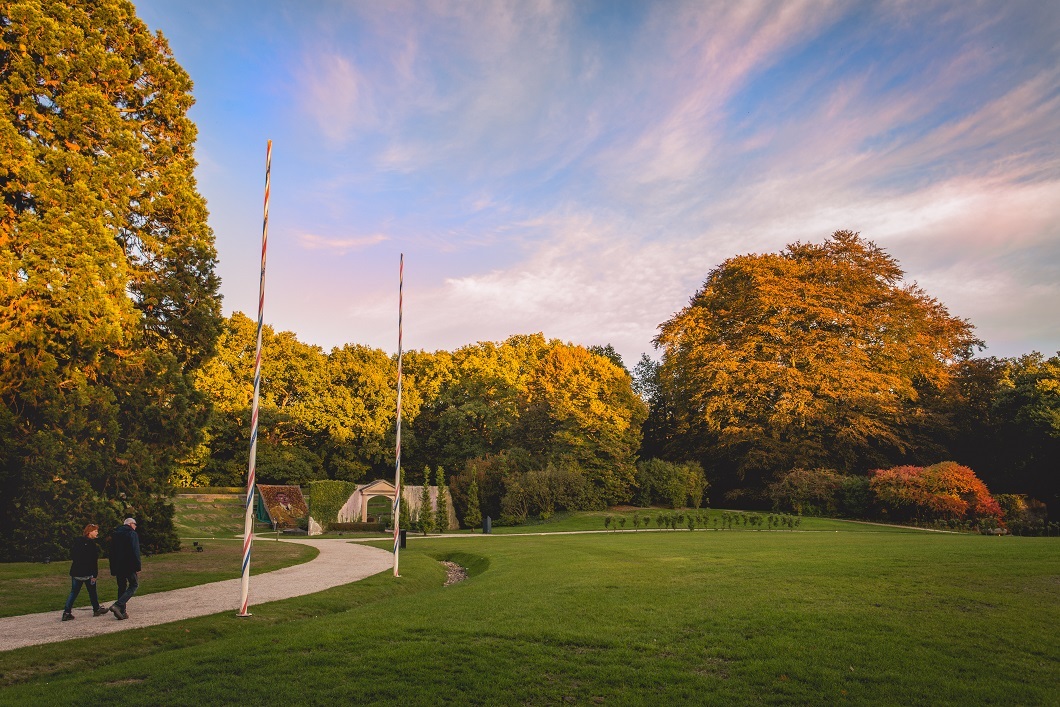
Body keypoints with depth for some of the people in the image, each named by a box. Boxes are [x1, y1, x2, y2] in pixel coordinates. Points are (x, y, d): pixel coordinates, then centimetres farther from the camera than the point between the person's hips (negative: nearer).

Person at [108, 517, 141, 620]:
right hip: (129, 565, -7)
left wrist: (113, 569, 19)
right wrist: (137, 566, -12)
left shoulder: (115, 534, 15)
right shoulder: (132, 534, -7)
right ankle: (117, 605, -15)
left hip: (117, 566, 7)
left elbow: (112, 553, 17)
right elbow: (135, 551, -15)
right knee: (134, 585, 1)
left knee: (122, 587, 14)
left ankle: (122, 612, 11)